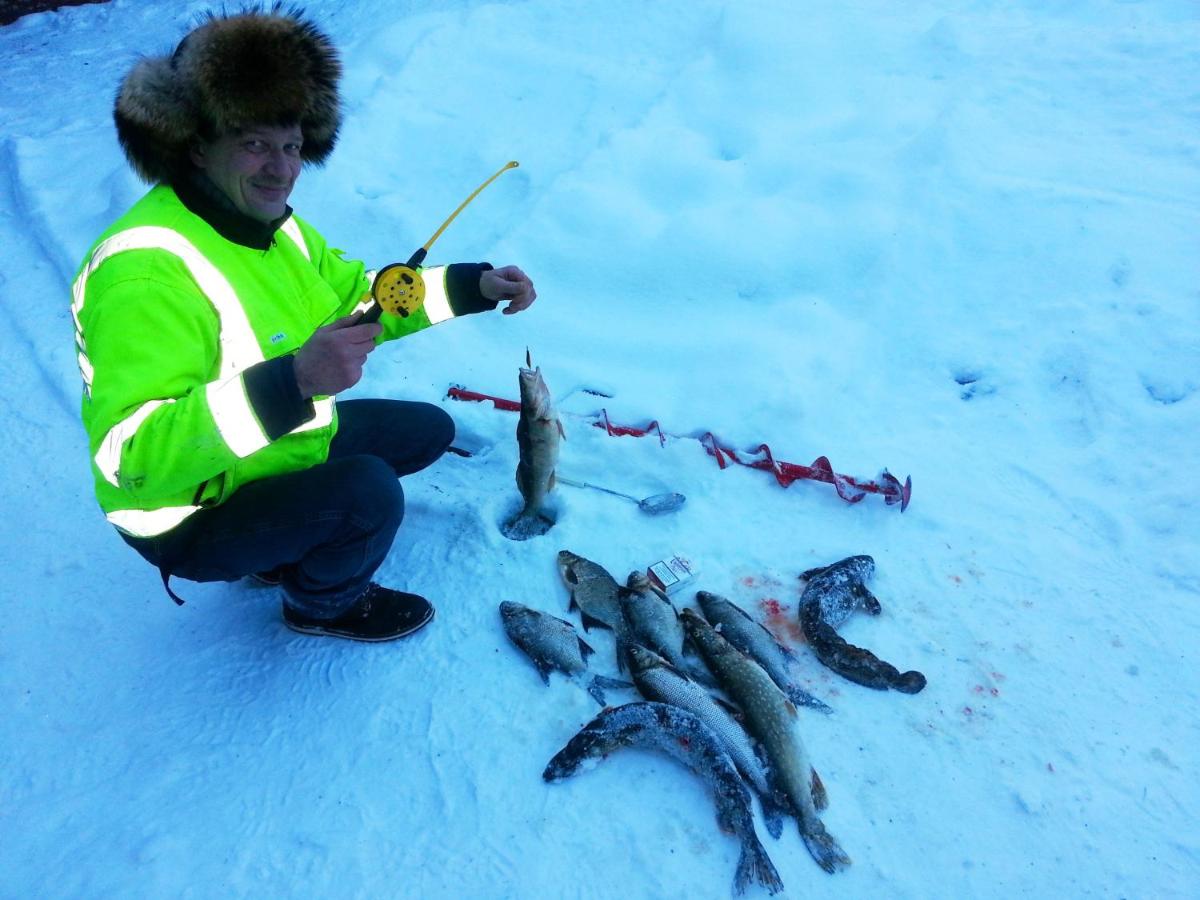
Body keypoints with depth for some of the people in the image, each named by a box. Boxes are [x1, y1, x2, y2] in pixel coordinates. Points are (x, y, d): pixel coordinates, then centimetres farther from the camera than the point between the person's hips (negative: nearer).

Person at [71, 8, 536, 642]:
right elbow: (129, 456, -40)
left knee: (428, 430, 13)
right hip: (191, 517, -8)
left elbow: (357, 296, 10)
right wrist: (291, 382, -50)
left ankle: (291, 546, 18)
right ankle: (322, 604, 4)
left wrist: (472, 286, -2)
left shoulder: (270, 223, -2)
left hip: (285, 445, 9)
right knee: (369, 490, -31)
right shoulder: (147, 273, -32)